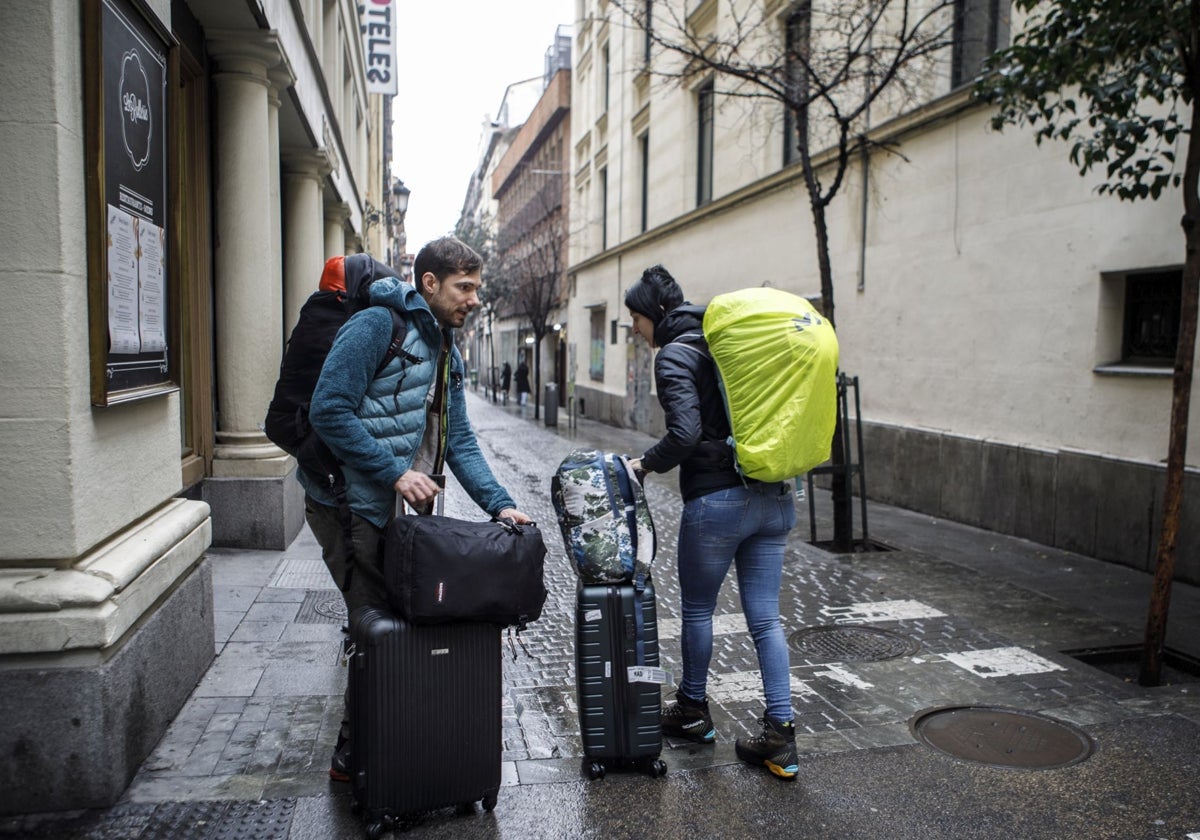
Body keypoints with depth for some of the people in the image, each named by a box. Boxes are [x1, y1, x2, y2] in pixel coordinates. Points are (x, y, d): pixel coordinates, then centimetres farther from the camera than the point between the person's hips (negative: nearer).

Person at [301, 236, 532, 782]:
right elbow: (329, 412, -21)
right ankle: (353, 756, 18)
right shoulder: (375, 327, -14)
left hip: (396, 509, 8)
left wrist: (499, 503, -1)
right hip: (349, 505, -8)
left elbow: (459, 440, 11)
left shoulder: (445, 350, 13)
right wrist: (396, 472, -23)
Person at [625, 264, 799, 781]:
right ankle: (780, 735, 12)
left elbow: (686, 432, -20)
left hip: (717, 501, -7)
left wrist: (647, 464, -4)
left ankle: (693, 711, 33)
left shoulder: (674, 355, -9)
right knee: (765, 618, 10)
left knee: (696, 610, 15)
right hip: (774, 499, 7)